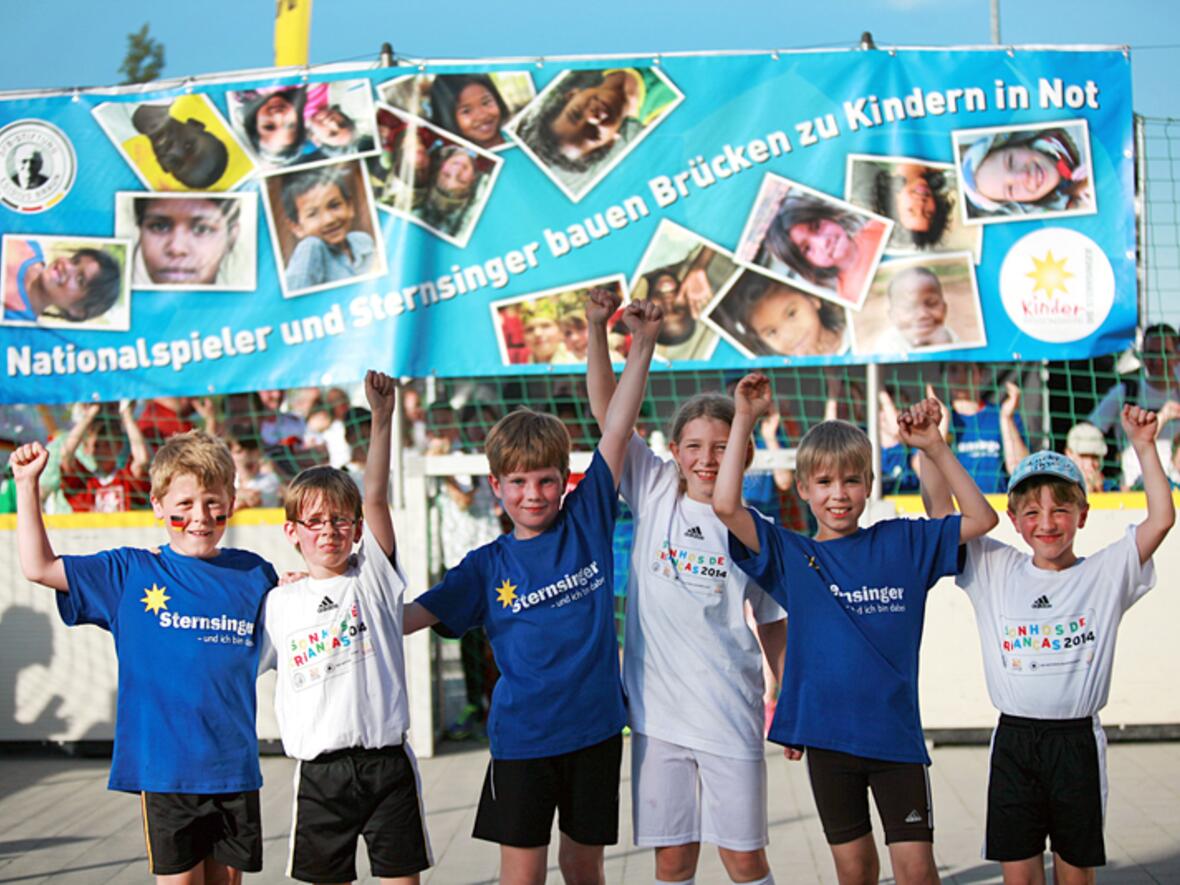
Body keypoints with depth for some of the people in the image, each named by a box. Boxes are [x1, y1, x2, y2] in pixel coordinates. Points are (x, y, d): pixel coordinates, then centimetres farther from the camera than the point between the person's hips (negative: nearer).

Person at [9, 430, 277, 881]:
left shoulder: (254, 574, 5)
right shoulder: (130, 573, 0)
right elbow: (39, 567, 1)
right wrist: (27, 484, -2)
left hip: (235, 765, 2)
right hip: (165, 764, -2)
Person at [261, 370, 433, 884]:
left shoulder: (372, 578, 2)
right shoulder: (277, 604, 6)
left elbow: (376, 497, -6)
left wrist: (382, 418, -12)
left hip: (386, 761, -1)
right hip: (320, 772, 1)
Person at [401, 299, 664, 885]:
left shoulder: (586, 522, 1)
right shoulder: (487, 566, 1)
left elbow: (616, 433, -4)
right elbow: (409, 615, 2)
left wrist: (642, 344, -8)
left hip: (595, 729, 1)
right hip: (522, 737, 0)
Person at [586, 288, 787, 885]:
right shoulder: (655, 496, 3)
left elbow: (774, 627, 7)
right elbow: (607, 410, -1)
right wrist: (597, 328, -11)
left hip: (730, 716, -1)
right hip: (657, 710, 1)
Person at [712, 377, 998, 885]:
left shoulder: (901, 543, 3)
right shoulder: (790, 556, 0)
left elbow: (981, 519, 1)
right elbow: (726, 506, -12)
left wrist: (935, 448, -7)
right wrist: (744, 420, -13)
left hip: (896, 733, 0)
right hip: (827, 737, 0)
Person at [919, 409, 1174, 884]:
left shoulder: (1105, 573, 1)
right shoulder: (995, 569, 5)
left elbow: (1160, 520, -9)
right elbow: (941, 512, 1)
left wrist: (1143, 447, -12)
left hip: (1078, 742, -1)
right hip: (1013, 741, 1)